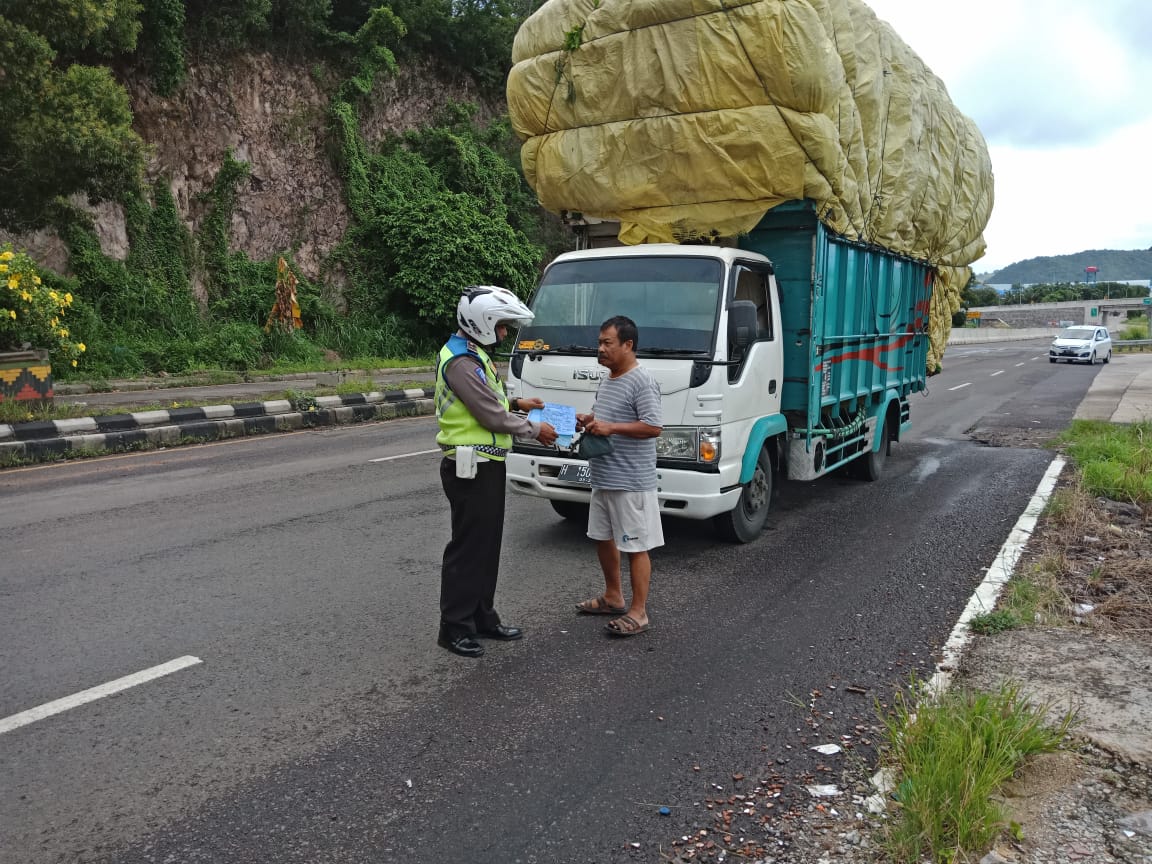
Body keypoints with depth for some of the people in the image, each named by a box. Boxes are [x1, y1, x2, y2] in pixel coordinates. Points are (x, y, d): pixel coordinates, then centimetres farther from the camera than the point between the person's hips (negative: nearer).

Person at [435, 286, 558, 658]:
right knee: (467, 547, -2)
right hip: (471, 467, -10)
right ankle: (455, 627, 9)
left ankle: (483, 618, 26)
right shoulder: (461, 362, -20)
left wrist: (515, 403, 12)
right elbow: (493, 417, -20)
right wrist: (534, 430, -7)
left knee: (487, 545, 15)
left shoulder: (473, 355, 14)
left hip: (486, 466, 10)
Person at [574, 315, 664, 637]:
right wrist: (589, 420, 5)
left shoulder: (642, 382, -16)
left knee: (635, 546, -1)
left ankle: (638, 612, 9)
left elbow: (653, 427, -22)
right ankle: (613, 598, 35)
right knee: (603, 538, 19)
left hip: (632, 482, -10)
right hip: (603, 478, 10)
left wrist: (610, 427, -24)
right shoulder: (608, 379, 14)